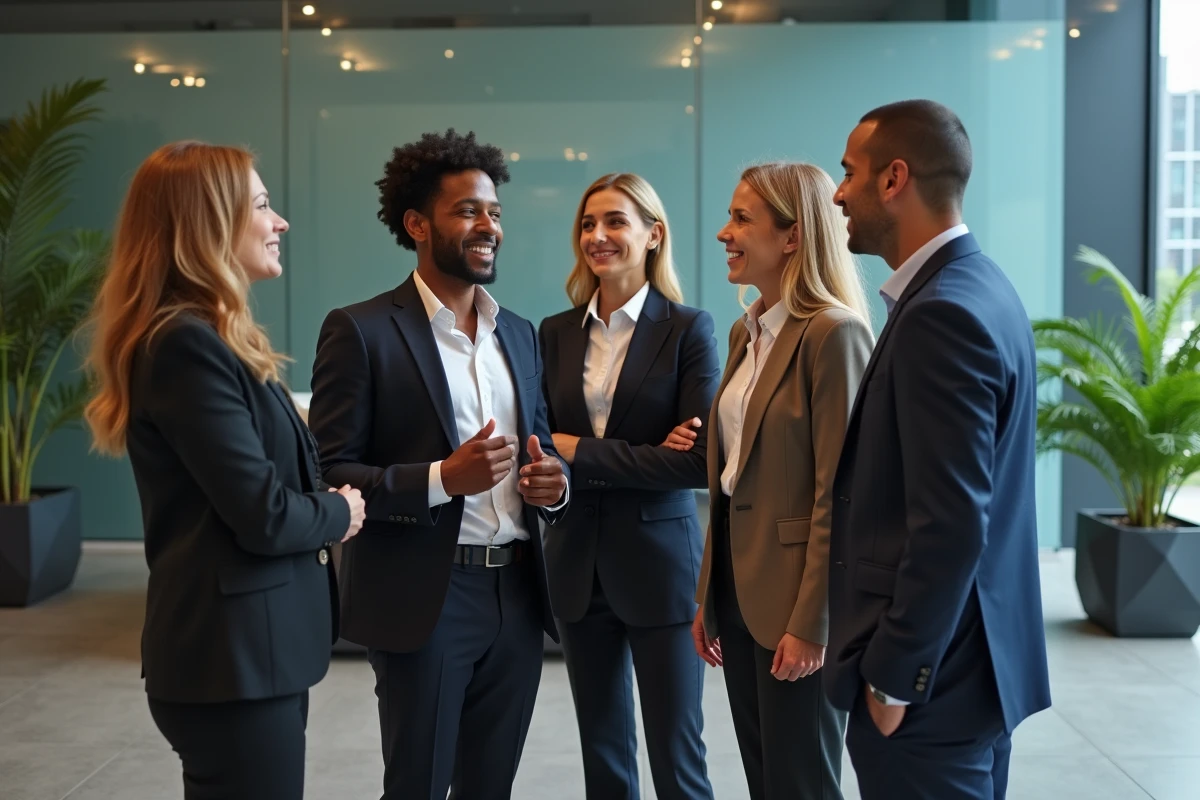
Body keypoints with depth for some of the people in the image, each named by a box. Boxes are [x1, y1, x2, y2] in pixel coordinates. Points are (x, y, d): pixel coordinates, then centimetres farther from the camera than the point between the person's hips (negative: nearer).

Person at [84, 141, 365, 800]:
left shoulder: (203, 338, 13)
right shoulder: (186, 343, -18)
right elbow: (264, 515, -21)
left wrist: (325, 508, -3)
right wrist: (339, 515, -3)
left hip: (246, 646, 10)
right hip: (234, 653, -10)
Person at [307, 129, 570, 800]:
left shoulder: (520, 334, 13)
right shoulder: (362, 331, -6)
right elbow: (329, 476, -10)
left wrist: (554, 482, -4)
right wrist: (442, 478, -23)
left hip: (517, 595, 6)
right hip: (425, 600, -5)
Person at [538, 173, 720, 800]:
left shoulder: (689, 329, -5)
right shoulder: (556, 333, 7)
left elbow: (702, 460, -13)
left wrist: (582, 455, -13)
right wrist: (645, 456, -14)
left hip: (659, 564, -4)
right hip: (579, 565, 4)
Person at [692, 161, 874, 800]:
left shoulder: (833, 333, -16)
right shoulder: (746, 331, 11)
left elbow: (839, 494, -18)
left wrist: (810, 623, -18)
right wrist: (708, 595, 13)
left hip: (797, 601, -8)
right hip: (740, 588, 8)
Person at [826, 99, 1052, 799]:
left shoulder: (943, 312, -21)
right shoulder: (976, 286, 9)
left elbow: (951, 524, -25)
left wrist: (894, 677, -18)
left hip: (932, 676, -10)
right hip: (975, 660, 10)